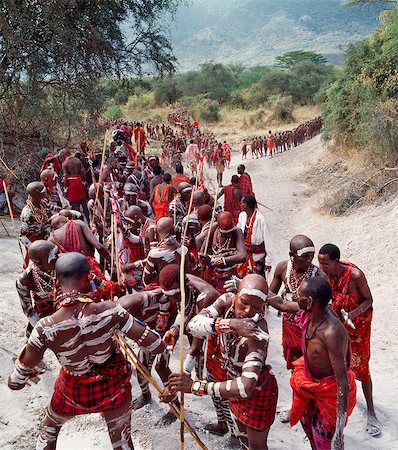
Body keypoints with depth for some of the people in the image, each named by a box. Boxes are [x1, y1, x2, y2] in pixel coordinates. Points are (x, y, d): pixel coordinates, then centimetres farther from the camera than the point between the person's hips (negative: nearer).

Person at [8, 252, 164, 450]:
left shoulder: (45, 328, -30)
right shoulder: (110, 311, -31)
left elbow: (15, 382, -16)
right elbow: (157, 346, -24)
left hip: (74, 392, 0)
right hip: (114, 387, 0)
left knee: (49, 428, 33)